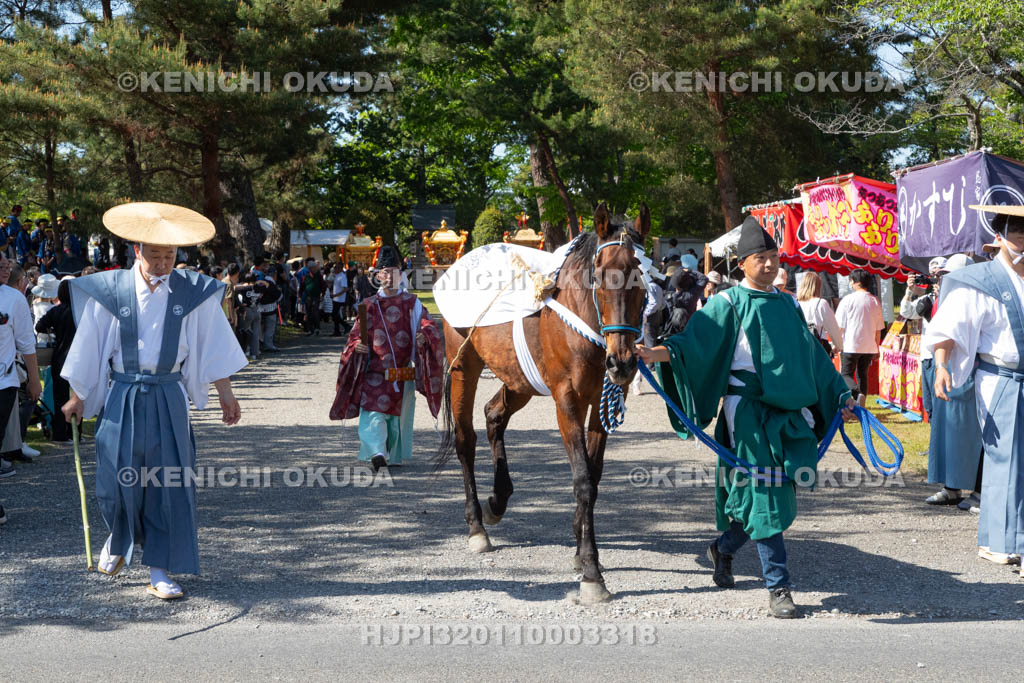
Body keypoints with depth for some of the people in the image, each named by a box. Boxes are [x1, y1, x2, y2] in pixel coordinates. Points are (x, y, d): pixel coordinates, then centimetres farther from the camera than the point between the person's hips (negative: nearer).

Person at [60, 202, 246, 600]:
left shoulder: (193, 293, -2)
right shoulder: (110, 291, -4)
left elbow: (212, 346, 5)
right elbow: (88, 346, 4)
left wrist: (225, 393, 7)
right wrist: (77, 398, 9)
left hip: (168, 398, 1)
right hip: (122, 398, 0)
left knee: (170, 483, -1)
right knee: (117, 480, 0)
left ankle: (160, 571, 9)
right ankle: (119, 540, 32)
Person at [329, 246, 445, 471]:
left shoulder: (411, 303, 6)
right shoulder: (369, 306, 9)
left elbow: (428, 324, -5)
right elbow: (356, 333, 10)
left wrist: (424, 335, -28)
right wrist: (357, 344, -13)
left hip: (404, 373, 0)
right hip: (375, 372, 0)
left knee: (399, 414, 6)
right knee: (373, 412, -17)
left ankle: (395, 455, 21)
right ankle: (376, 452, -26)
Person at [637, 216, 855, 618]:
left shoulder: (788, 306, 14)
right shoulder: (728, 304, -2)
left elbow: (812, 355, 21)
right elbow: (695, 342, -13)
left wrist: (840, 397, 21)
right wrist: (658, 353, -31)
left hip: (787, 411, 6)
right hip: (747, 408, -6)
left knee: (779, 492, 8)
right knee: (764, 492, -6)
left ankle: (723, 548, 32)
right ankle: (778, 588, 2)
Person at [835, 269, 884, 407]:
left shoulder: (848, 299, -8)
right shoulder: (875, 301, 7)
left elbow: (839, 325, -7)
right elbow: (879, 328, 10)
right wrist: (877, 347, 18)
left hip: (850, 345, -4)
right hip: (869, 346, 5)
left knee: (846, 374, 2)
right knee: (862, 374, 15)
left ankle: (858, 394, -26)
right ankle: (861, 405, 13)